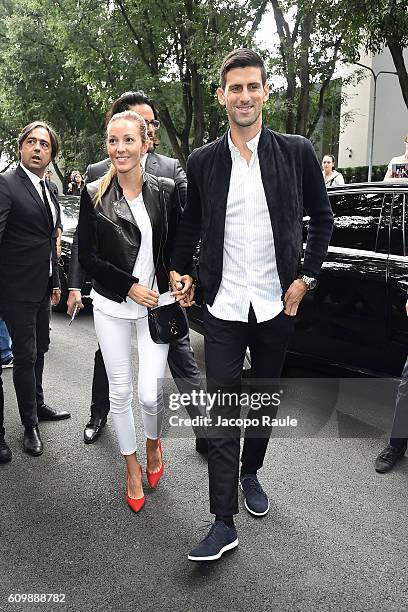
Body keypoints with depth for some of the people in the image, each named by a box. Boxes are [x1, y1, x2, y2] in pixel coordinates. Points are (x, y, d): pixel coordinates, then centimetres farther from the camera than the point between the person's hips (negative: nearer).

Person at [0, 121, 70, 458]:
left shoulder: (49, 191, 12)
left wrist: (54, 282, 18)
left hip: (42, 288, 8)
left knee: (39, 349, 19)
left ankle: (38, 405, 38)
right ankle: (30, 424, 18)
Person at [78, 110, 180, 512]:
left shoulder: (165, 191, 0)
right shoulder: (94, 195, -2)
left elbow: (177, 246, 7)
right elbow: (87, 256, -4)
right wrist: (130, 287, -11)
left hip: (157, 303, 0)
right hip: (112, 306, 1)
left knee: (150, 393, -4)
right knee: (120, 392, 9)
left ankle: (153, 443, 32)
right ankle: (132, 467, 32)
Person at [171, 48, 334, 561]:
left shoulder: (296, 152, -1)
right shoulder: (202, 161, 2)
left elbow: (321, 218, 6)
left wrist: (307, 277, -1)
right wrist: (178, 270, 1)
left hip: (277, 305, 1)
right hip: (223, 307, 0)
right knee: (222, 412, 0)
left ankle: (250, 473, 42)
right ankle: (224, 523, 11)